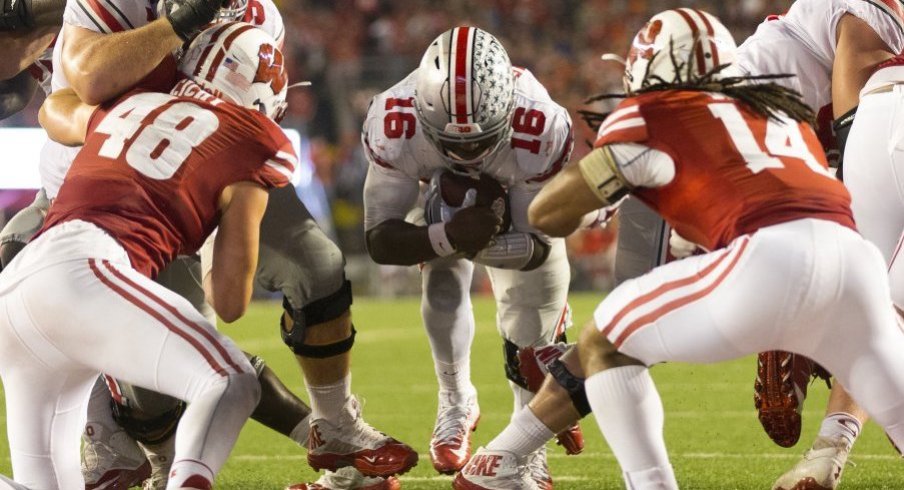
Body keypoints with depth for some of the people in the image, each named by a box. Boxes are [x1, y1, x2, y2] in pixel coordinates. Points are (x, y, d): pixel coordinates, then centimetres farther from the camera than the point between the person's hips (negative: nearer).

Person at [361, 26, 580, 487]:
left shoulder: (539, 129, -44)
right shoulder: (395, 125, -42)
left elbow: (538, 246, -31)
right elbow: (380, 240, -35)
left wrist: (478, 244, -51)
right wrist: (447, 236, -55)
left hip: (525, 197, 0)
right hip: (443, 194, 1)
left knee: (531, 323, -3)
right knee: (442, 287, -19)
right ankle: (456, 404, 7)